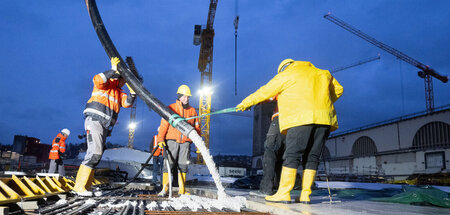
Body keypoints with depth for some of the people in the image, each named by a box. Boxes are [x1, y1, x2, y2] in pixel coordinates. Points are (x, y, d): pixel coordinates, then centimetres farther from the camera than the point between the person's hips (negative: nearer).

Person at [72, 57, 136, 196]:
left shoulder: (119, 93, 24)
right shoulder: (106, 84, 4)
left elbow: (127, 103, 9)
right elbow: (97, 79, -19)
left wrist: (133, 92, -3)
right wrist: (113, 71, -19)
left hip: (105, 127, 9)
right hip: (94, 120, -9)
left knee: (96, 156, 7)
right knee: (95, 152, -19)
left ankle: (85, 187, 11)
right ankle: (80, 186, -16)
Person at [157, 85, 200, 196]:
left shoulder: (192, 110, 13)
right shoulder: (171, 108, 4)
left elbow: (197, 127, 17)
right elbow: (164, 125, 1)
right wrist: (160, 139, -7)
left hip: (185, 142, 3)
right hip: (172, 141, -2)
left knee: (183, 166, 5)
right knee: (168, 164, -3)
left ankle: (182, 190, 13)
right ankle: (164, 189, 6)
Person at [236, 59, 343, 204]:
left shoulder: (286, 75, 12)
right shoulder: (322, 73, 27)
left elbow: (265, 92, 15)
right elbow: (338, 89, 33)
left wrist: (245, 103, 26)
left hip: (301, 118, -5)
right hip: (324, 118, 5)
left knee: (292, 155, -4)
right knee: (312, 157, 8)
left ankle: (283, 193, -5)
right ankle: (305, 195, 7)